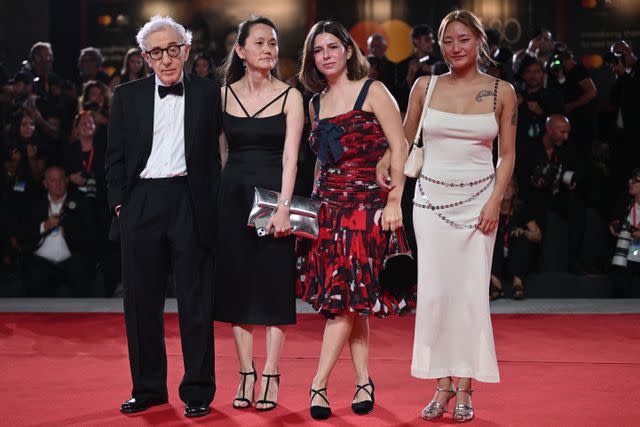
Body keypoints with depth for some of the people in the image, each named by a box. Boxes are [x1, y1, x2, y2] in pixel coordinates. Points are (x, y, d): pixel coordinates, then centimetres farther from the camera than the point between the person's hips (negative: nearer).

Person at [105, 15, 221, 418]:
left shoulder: (209, 93, 5)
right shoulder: (128, 96, 10)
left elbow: (216, 154, 3)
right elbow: (116, 155, 11)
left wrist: (214, 206, -4)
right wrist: (119, 202, 2)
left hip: (191, 203, -2)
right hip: (140, 203, 2)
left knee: (196, 301, 1)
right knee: (142, 301, 7)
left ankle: (198, 391, 9)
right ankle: (148, 387, 18)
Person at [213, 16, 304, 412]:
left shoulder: (290, 96, -2)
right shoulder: (224, 94, 7)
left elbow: (290, 157, -9)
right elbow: (220, 152, 11)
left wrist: (284, 207, -18)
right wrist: (216, 201, 5)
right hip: (233, 196, 3)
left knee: (274, 284, -1)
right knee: (237, 283, 4)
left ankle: (271, 377, 5)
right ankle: (246, 375, 12)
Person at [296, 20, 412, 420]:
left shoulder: (372, 92, -2)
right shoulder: (317, 102, 15)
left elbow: (399, 148, -7)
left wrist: (394, 200, -13)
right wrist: (313, 201, 12)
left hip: (366, 204, -6)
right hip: (327, 206, 6)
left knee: (345, 297, -9)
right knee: (351, 300, 6)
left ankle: (319, 384, -9)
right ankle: (363, 382, 11)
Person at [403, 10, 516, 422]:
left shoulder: (501, 91, 1)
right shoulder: (425, 86, 4)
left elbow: (508, 154, 4)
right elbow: (405, 141, 15)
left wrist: (495, 202, -6)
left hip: (477, 199, -1)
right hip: (432, 198, 1)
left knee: (472, 292, -2)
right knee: (434, 291, -2)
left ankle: (466, 388, 6)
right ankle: (443, 384, 8)